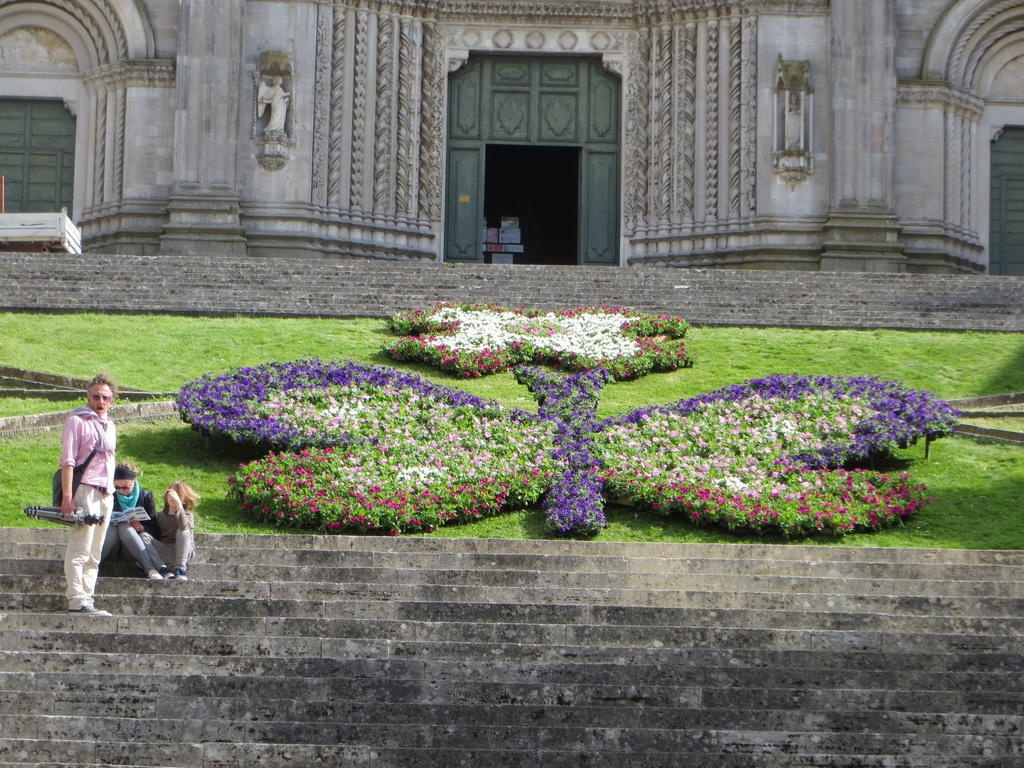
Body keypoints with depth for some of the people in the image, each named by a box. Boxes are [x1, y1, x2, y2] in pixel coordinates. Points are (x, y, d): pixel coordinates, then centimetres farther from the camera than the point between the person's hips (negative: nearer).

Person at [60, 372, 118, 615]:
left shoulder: (110, 426, 21)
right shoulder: (77, 420, -2)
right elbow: (67, 461, -9)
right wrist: (67, 495, -17)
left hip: (106, 493, 8)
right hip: (85, 489, -8)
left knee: (95, 553, 7)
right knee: (80, 549, -11)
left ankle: (87, 599, 8)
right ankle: (77, 601, -14)